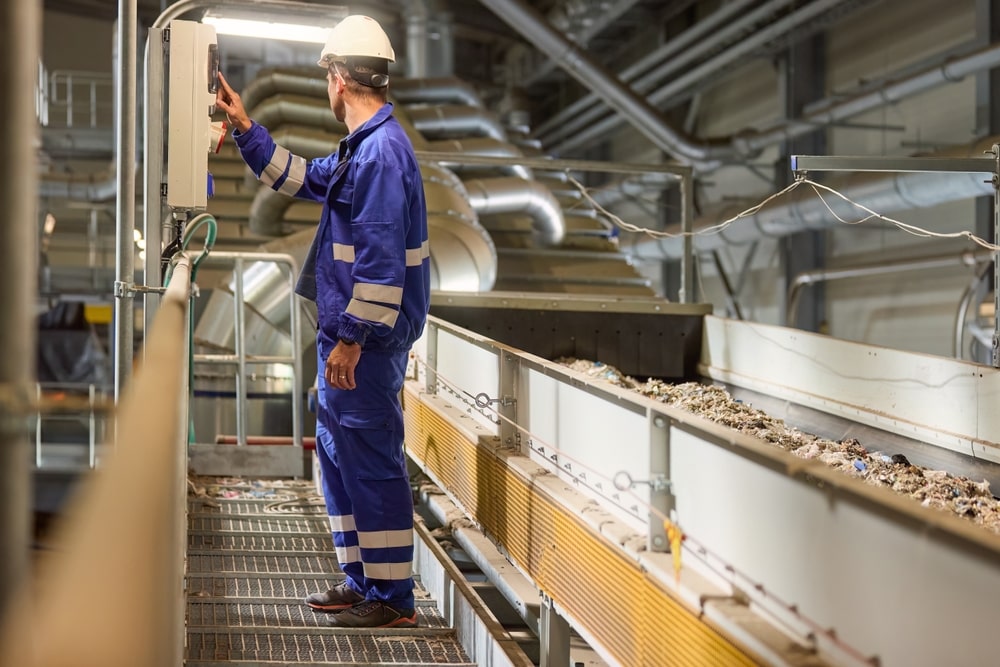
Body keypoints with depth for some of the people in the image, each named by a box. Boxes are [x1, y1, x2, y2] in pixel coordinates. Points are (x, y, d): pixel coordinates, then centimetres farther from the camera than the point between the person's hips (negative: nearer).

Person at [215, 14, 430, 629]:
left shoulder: (381, 150, -19)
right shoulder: (363, 147, 15)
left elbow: (380, 258, -24)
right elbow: (303, 179, 32)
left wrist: (352, 339, -23)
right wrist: (246, 130, 28)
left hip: (366, 338, -11)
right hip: (349, 331, 11)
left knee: (372, 462, -5)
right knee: (339, 456, 17)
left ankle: (393, 597, 4)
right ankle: (361, 581, 26)